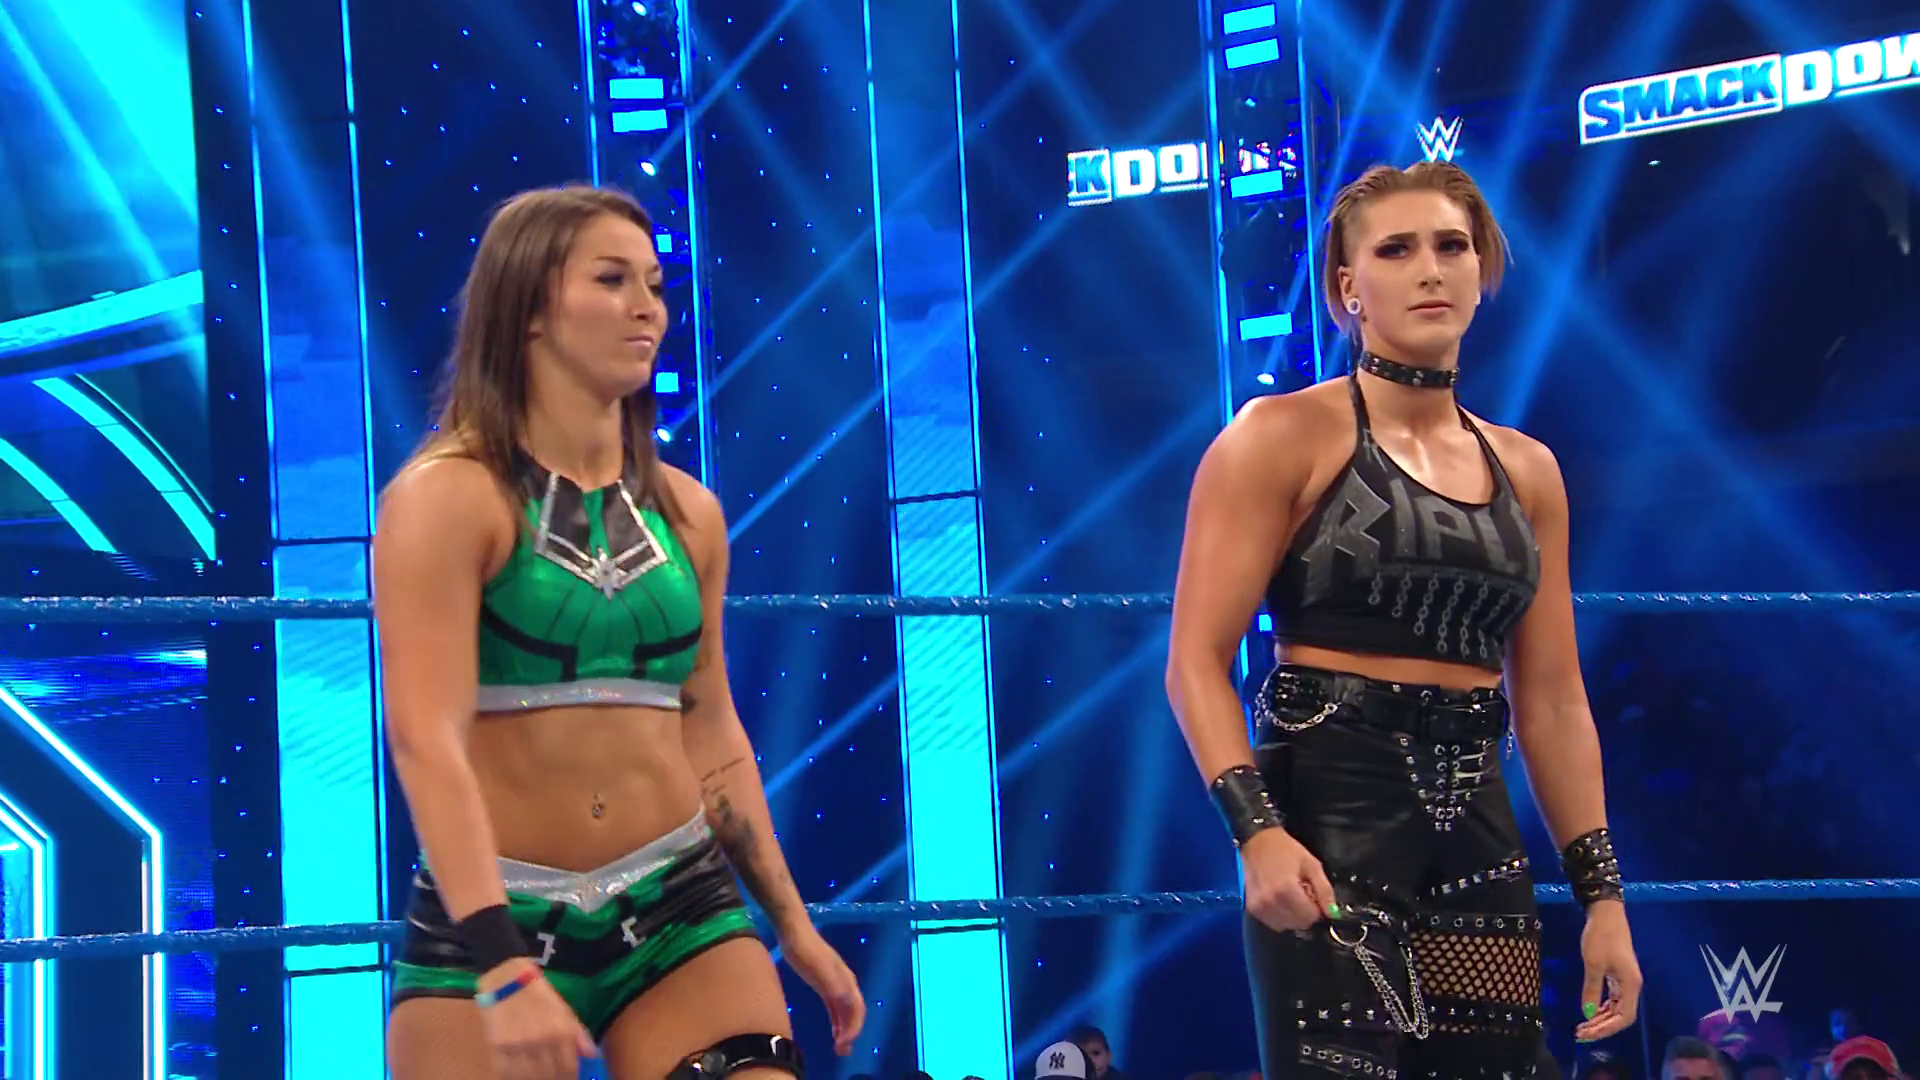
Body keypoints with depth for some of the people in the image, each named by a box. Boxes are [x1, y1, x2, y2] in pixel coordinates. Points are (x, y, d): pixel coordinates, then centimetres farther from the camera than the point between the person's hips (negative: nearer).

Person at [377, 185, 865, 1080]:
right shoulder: (448, 497, -8)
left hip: (681, 912, 4)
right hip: (492, 921, -4)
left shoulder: (688, 512, 9)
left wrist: (793, 926, 20)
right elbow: (425, 739, -18)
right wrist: (504, 967, -29)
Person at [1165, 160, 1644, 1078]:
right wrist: (1256, 829, -22)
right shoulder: (1287, 437, -1)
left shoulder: (1525, 471, 14)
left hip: (1474, 828, 5)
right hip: (1329, 810, -5)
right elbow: (1197, 662, -8)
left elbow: (1554, 702, 16)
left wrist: (1601, 893, 10)